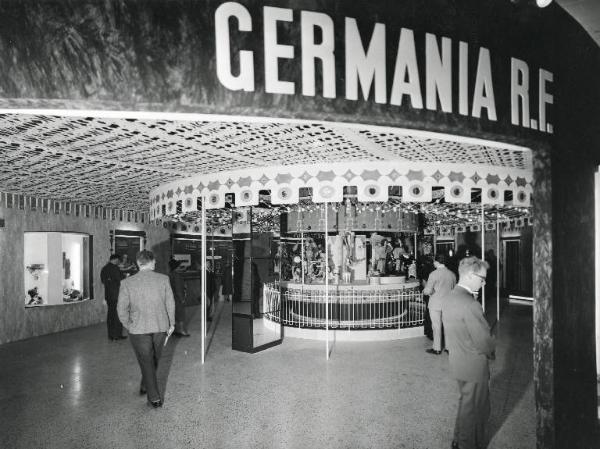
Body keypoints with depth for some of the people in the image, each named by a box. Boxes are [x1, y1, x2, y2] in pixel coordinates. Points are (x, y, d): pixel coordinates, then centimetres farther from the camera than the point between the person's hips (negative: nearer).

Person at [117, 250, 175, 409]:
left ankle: (154, 397, 14)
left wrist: (128, 325, 9)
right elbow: (170, 303, -4)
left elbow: (122, 308, -7)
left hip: (139, 329, -1)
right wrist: (171, 323, 8)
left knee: (146, 361, 11)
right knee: (154, 359, 22)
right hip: (160, 326, 2)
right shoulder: (163, 279, -9)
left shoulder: (127, 283, -10)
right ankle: (146, 386, 42)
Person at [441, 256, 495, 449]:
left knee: (465, 402, 27)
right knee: (474, 408, 13)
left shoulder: (448, 298, 0)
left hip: (457, 361, 9)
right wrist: (491, 351, -3)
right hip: (473, 365, -9)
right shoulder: (470, 304, -29)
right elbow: (484, 342, -23)